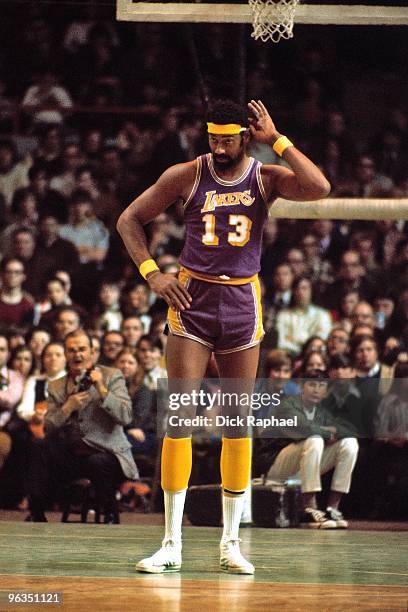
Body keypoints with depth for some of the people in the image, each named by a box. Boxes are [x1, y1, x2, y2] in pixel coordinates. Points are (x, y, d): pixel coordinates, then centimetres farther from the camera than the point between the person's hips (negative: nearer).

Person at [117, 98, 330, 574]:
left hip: (242, 303, 2)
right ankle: (172, 543, -4)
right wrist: (153, 274, -7)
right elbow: (129, 220, 5)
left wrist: (277, 140, -16)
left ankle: (230, 542, 14)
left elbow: (319, 188, -19)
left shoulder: (266, 177, 0)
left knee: (238, 423, 5)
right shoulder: (187, 176, -2)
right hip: (192, 301, -2)